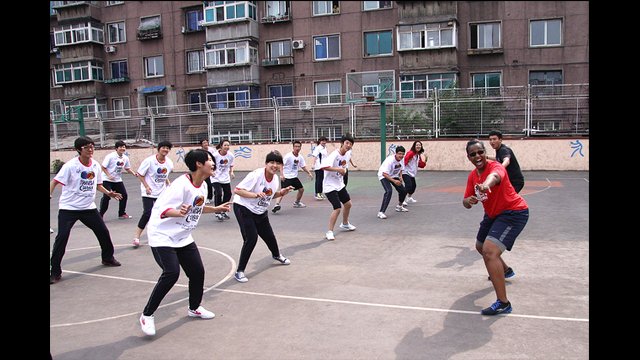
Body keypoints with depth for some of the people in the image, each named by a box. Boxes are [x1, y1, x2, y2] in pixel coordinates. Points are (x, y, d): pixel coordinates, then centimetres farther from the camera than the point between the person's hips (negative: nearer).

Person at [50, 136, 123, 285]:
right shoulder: (70, 165, -15)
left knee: (103, 232, 8)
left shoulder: (96, 165, 3)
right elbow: (55, 181, -17)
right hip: (68, 208, -5)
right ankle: (55, 272, -1)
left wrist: (108, 193, 0)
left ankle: (108, 258, 32)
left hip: (88, 207, 5)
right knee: (62, 237, -12)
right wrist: (50, 194, -33)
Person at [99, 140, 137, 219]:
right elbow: (103, 167, -14)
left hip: (118, 180, 6)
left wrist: (133, 173, -5)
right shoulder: (110, 156, -16)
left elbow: (127, 169, 13)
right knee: (106, 196, -15)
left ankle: (122, 214, 19)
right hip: (107, 180, -6)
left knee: (124, 195, 4)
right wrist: (109, 175, -24)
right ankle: (100, 214, -2)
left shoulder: (125, 158, 2)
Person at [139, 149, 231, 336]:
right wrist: (179, 212, -49)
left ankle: (194, 308, 34)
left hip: (184, 237, 9)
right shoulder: (181, 185, -25)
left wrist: (216, 209, 22)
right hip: (162, 236, -8)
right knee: (172, 273, -23)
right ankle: (147, 315, -4)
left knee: (198, 272, 8)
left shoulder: (202, 186, 2)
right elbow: (161, 210, -31)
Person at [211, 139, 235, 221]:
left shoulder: (230, 155, -6)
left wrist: (231, 172, -4)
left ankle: (223, 211, 29)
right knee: (218, 194, -17)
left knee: (228, 194, 5)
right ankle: (218, 213, 3)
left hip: (226, 178, 5)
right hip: (216, 178, -5)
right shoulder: (215, 155, -18)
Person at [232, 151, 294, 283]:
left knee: (269, 236, 18)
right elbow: (237, 190, -28)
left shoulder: (275, 178, -3)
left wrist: (281, 193, -5)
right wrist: (256, 195, -38)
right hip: (244, 209, -7)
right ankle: (239, 272, -4)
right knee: (251, 238, -18)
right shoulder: (256, 175, -26)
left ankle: (277, 255, 52)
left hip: (261, 212, 7)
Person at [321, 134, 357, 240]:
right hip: (330, 186, -9)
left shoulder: (345, 155, 3)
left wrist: (344, 170, 1)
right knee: (337, 208, -16)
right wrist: (338, 169, -35)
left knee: (348, 204, 18)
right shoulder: (334, 155, -23)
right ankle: (329, 232, -3)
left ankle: (345, 224, 44)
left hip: (340, 184, 9)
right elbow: (324, 166, -36)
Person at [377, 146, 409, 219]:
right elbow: (384, 174, -35)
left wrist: (400, 177, -8)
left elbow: (400, 169, 10)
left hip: (394, 176, 8)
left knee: (403, 191, 7)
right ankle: (381, 212, -27)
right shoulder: (390, 160, -33)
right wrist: (394, 181, -40)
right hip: (384, 176, -8)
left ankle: (399, 206, 37)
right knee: (389, 191, -29)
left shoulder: (401, 159, -10)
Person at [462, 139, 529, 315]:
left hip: (513, 213, -9)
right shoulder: (472, 176, -1)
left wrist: (487, 184, -77)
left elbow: (495, 175, -52)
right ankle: (505, 270, 58)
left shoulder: (495, 166, -26)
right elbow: (466, 202, 1)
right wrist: (469, 201, -25)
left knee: (490, 251, -26)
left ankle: (503, 303, -21)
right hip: (493, 214, 9)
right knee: (481, 246, 27)